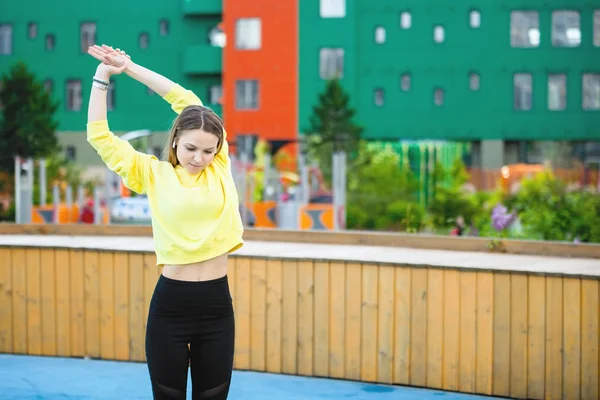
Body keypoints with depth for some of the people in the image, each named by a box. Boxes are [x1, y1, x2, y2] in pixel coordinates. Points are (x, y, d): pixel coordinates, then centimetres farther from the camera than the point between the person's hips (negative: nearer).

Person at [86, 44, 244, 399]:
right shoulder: (153, 175, 0)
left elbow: (191, 102, 3)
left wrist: (132, 67, 5)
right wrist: (103, 76, -1)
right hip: (170, 304, -2)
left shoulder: (220, 169, 4)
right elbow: (99, 135, -2)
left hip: (217, 304, 2)